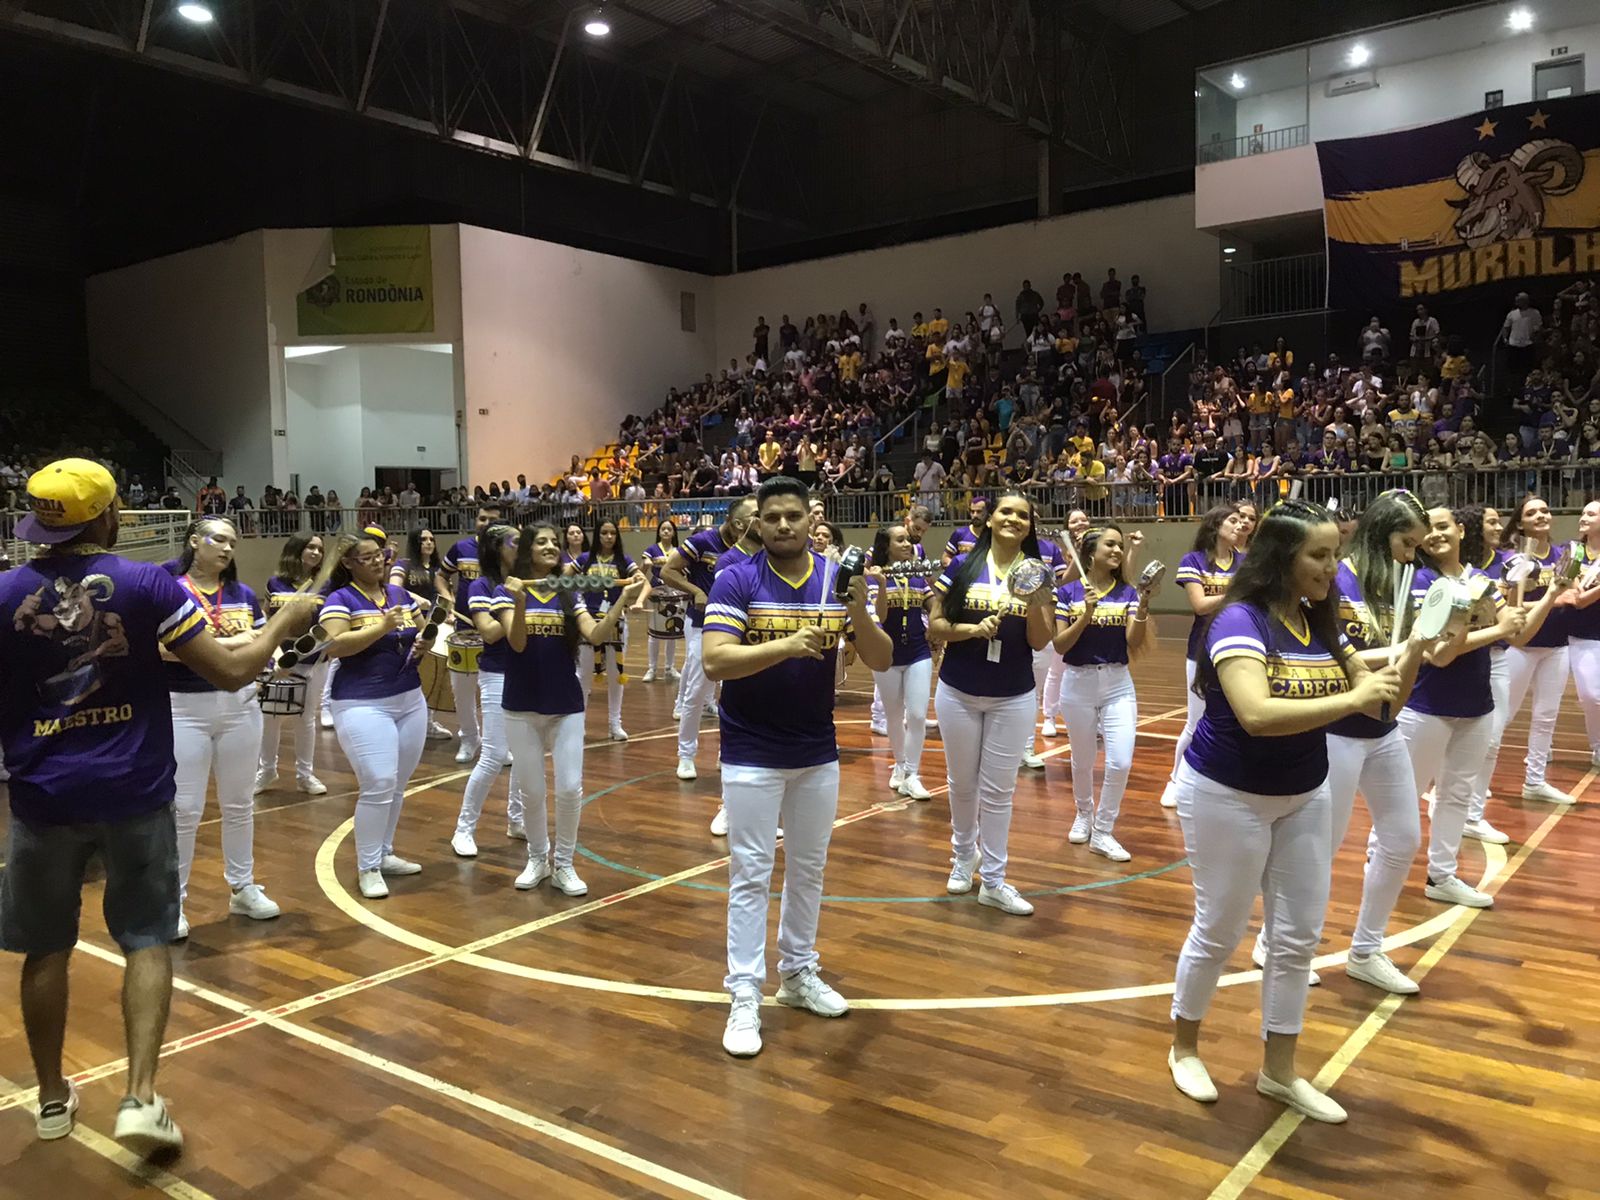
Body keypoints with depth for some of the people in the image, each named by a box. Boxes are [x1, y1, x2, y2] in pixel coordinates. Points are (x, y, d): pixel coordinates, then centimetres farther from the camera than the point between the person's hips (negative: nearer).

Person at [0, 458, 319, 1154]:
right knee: (147, 941, 9)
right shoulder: (147, 585, -10)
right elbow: (229, 673, -10)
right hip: (134, 792, -2)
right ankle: (141, 1097, -2)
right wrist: (282, 626, 6)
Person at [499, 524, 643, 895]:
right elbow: (517, 643, -17)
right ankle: (538, 859, 28)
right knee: (532, 791, 7)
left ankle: (563, 864, 15)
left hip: (567, 705, 2)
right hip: (522, 707, -1)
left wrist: (624, 599, -24)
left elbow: (597, 636, -11)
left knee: (570, 788, -3)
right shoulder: (507, 591, -4)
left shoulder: (569, 595, 4)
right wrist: (520, 602, -34)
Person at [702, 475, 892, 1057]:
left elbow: (881, 660, -6)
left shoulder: (837, 578, -3)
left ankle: (799, 973, 32)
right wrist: (785, 645, -35)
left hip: (818, 753, 4)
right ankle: (745, 996, 10)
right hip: (752, 755, -4)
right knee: (750, 875, 1)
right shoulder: (735, 581, -12)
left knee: (808, 868, 16)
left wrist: (858, 610, -25)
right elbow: (715, 661, -23)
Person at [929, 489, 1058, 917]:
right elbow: (934, 626, -5)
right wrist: (970, 629, -22)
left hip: (1013, 699, 0)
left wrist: (1035, 600, -23)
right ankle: (963, 856, 37)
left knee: (998, 790, 5)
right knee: (962, 784, 14)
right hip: (958, 693, 0)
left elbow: (1040, 641, -6)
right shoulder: (962, 566, -5)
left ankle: (994, 881, 14)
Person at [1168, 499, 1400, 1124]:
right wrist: (1352, 699, -36)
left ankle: (1279, 1070, 27)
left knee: (1300, 935, 11)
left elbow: (1376, 699, 1)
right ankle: (1184, 1048, 30)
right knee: (1219, 930, 7)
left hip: (1304, 795, 7)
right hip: (1228, 796, -7)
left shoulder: (1322, 624, 0)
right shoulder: (1240, 621, -23)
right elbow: (1257, 715, -36)